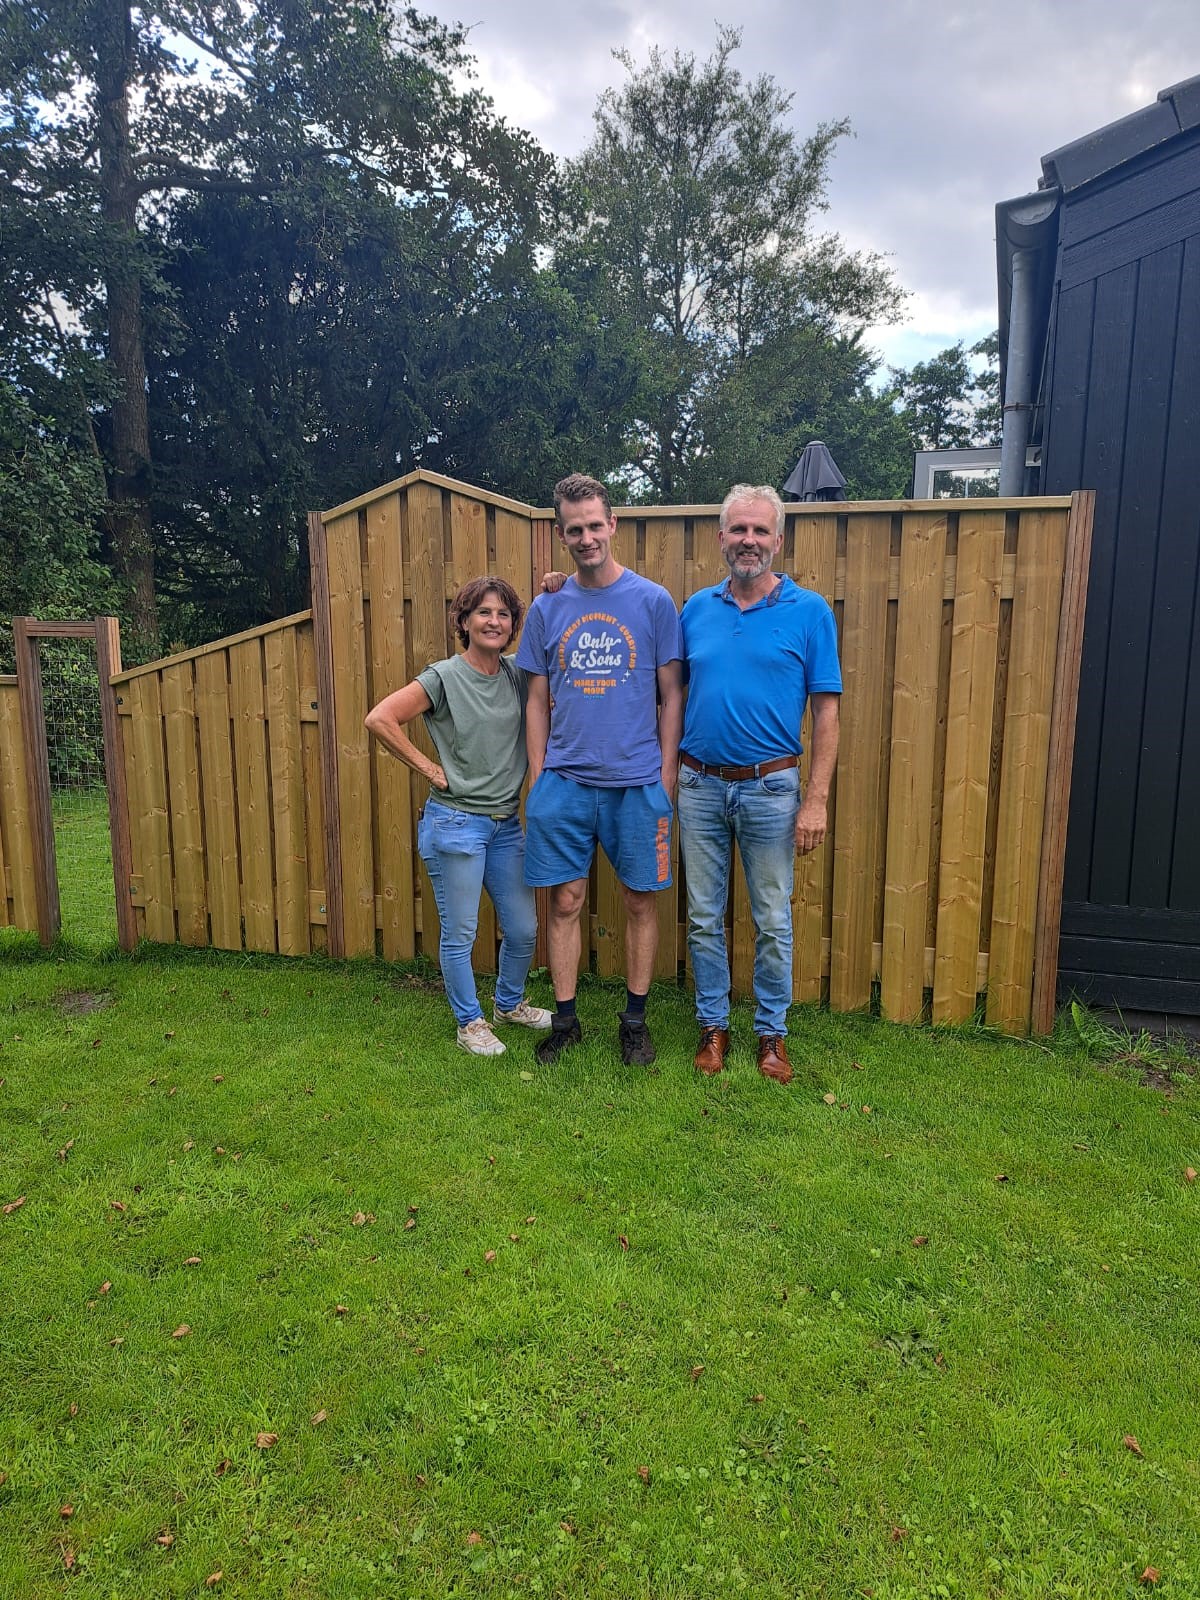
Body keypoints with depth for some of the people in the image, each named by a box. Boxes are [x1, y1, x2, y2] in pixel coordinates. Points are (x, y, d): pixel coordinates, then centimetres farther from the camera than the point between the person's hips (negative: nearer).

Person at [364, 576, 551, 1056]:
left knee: (523, 929, 13)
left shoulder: (518, 676, 6)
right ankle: (470, 1024, 24)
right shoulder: (444, 678, -10)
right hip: (455, 822, -5)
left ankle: (510, 1004, 39)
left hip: (506, 824, 6)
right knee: (460, 933, 5)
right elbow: (379, 719, -17)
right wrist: (430, 769, -14)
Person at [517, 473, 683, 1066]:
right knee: (565, 902, 7)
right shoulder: (546, 609, 7)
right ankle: (565, 1019, 23)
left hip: (637, 783, -2)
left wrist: (666, 777, -3)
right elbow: (538, 702, 11)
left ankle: (635, 1019, 24)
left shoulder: (653, 601, 0)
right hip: (564, 783, 2)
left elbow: (671, 695, 2)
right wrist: (537, 777, 5)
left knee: (639, 902, 8)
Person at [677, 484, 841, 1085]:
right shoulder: (696, 609, 6)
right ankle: (713, 1024, 27)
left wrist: (816, 799, -9)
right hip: (700, 787, 3)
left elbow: (826, 710, -5)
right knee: (704, 917, 11)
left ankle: (772, 1033, 24)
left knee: (772, 923, 8)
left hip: (770, 789, -2)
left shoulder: (809, 611, -3)